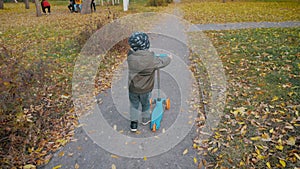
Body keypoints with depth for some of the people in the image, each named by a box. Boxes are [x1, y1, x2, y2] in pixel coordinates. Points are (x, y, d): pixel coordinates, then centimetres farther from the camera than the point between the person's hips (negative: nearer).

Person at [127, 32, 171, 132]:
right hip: (145, 89, -1)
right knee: (146, 104, 26)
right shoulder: (152, 60, -26)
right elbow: (162, 62, -8)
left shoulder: (130, 56, -18)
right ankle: (145, 119, 49)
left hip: (132, 88, 2)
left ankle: (134, 123, 33)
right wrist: (168, 58, 15)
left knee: (134, 104, 25)